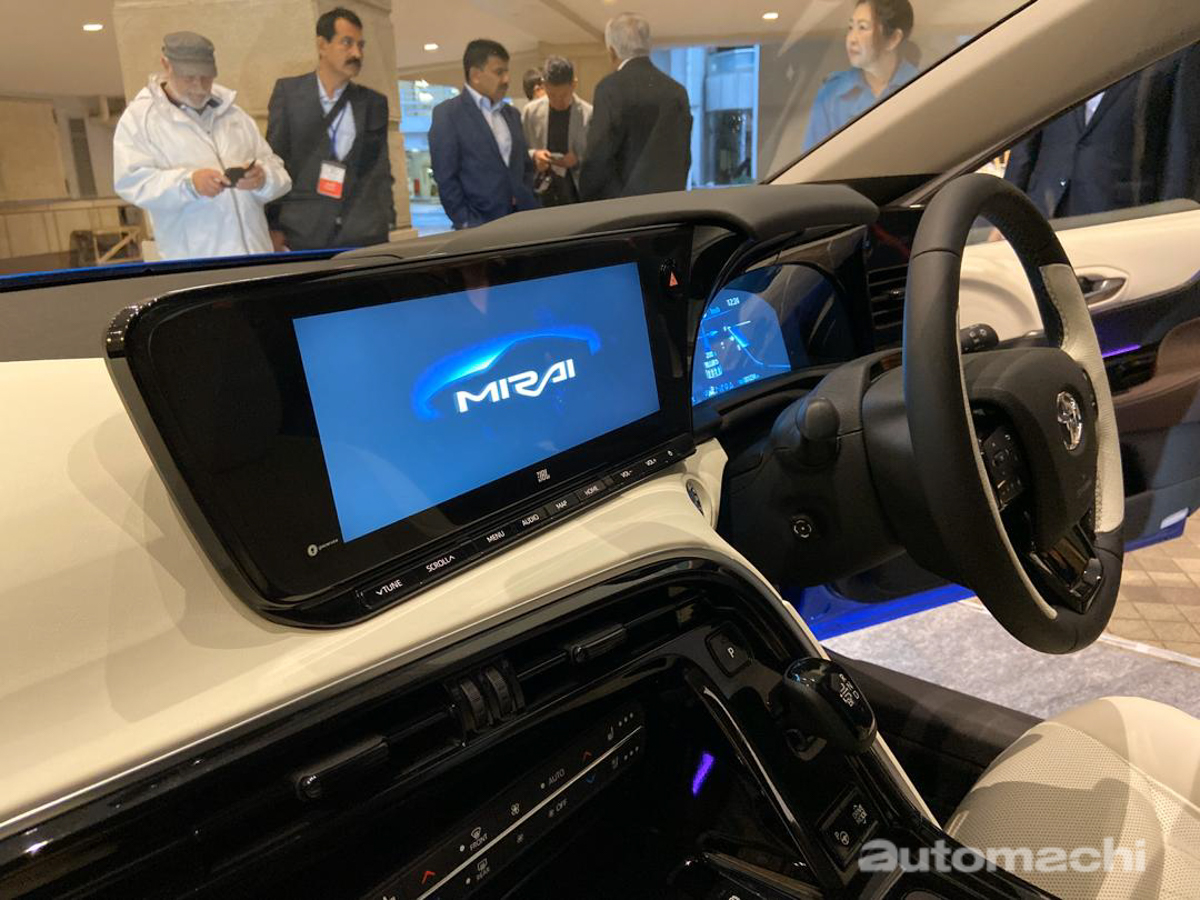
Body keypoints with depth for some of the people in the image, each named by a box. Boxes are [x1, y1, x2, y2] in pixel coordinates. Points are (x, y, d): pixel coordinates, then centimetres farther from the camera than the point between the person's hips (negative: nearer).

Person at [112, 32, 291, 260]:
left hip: (255, 251, 4)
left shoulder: (233, 114, 17)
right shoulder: (139, 117, 4)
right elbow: (130, 180, -7)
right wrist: (189, 183, -23)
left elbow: (277, 170, 11)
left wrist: (263, 178, -14)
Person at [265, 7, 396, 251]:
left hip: (363, 235, 1)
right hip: (302, 234, -1)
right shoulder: (287, 91, 8)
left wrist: (385, 223, 1)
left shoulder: (374, 103, 12)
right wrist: (273, 227, -1)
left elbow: (380, 170, 12)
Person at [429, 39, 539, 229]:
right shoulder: (447, 113, -2)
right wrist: (468, 225, -12)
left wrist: (531, 209, 7)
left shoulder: (512, 114, 18)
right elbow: (446, 177, -7)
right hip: (481, 227, -5)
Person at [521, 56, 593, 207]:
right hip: (539, 196, 2)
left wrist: (578, 162, -19)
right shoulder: (530, 111, 4)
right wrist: (533, 155, -11)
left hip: (577, 196, -1)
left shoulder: (590, 114, -3)